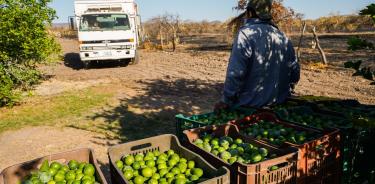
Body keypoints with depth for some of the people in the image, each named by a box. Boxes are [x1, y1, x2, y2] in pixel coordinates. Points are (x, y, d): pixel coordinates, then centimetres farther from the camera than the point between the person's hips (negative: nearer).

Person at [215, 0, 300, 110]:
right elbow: (295, 71, 11)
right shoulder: (282, 37, 6)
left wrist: (226, 101, -12)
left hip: (250, 105, -7)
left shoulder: (246, 33, -14)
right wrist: (284, 93, 25)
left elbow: (235, 73, -22)